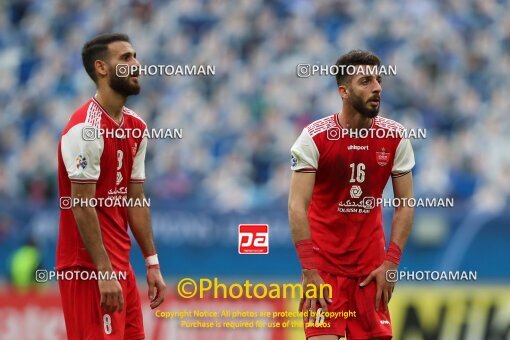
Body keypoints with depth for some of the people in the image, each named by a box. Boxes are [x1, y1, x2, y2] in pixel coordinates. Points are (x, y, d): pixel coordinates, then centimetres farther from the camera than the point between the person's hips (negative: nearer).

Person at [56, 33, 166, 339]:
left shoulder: (136, 127, 12)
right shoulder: (86, 128, -15)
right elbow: (82, 206, -18)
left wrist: (153, 264, 11)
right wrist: (104, 273, -20)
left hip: (121, 264, 9)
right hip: (90, 267, -9)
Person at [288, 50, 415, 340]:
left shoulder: (395, 138, -3)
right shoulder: (315, 137, -13)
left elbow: (405, 205, 2)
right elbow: (297, 206, -16)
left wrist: (391, 264, -7)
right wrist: (309, 270, -22)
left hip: (371, 265, 3)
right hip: (323, 261, -3)